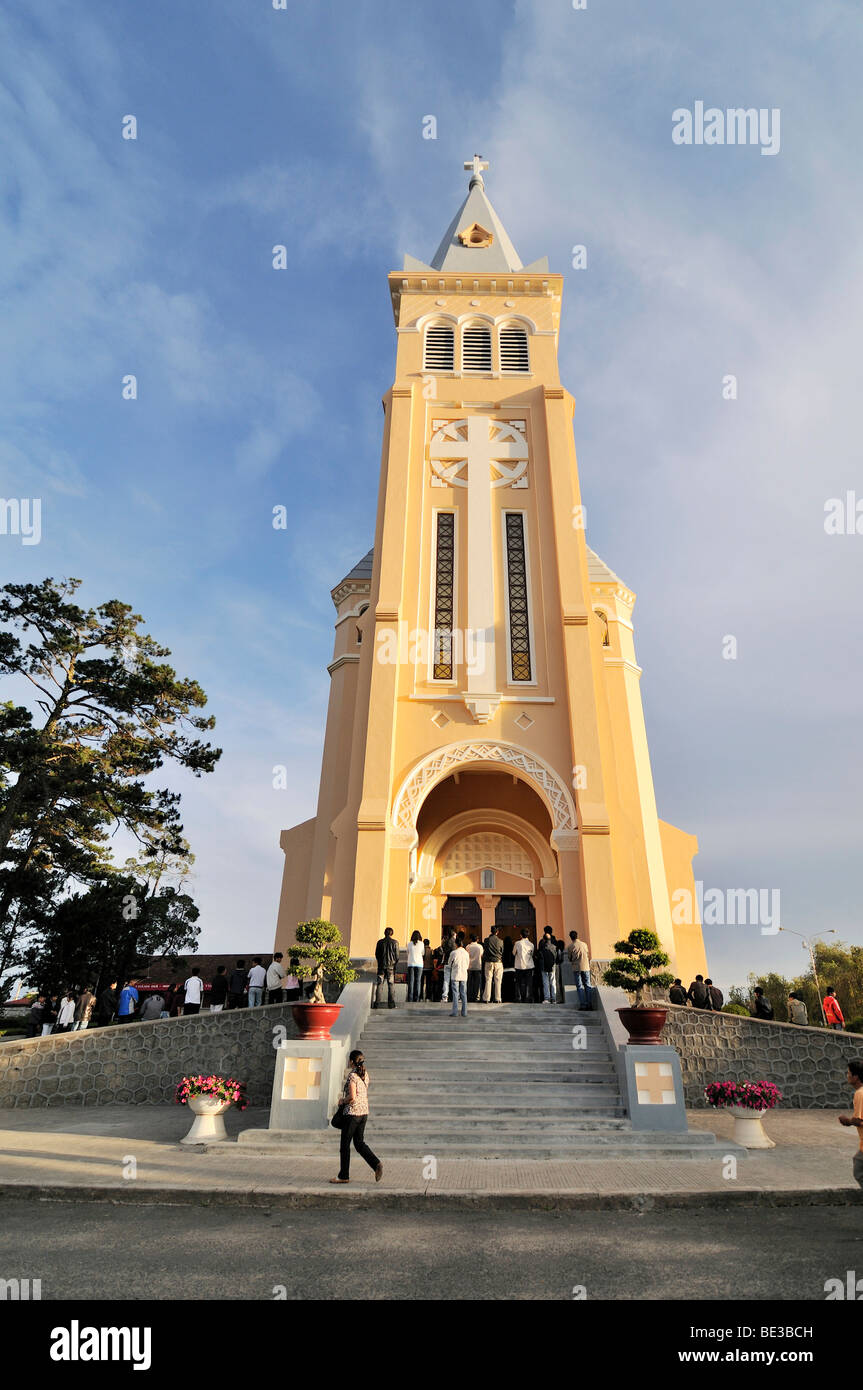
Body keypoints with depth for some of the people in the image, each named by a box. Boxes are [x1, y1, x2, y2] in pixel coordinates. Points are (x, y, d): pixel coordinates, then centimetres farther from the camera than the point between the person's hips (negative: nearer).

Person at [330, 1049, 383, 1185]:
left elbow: (352, 1097, -22)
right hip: (364, 1112, 8)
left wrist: (343, 1101, -5)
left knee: (345, 1145, 7)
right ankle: (376, 1164, -2)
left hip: (353, 1113, -8)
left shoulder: (352, 1075, -16)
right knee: (359, 1143, 14)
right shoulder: (365, 1074, 8)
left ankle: (344, 1176, 15)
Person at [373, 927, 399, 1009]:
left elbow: (376, 954, 7)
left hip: (381, 965, 1)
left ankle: (377, 1003, -1)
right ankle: (391, 1003, -2)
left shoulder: (380, 942, 2)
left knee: (379, 984, 4)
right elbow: (397, 955, 0)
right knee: (391, 984, 3)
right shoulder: (395, 942, -2)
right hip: (391, 965, -1)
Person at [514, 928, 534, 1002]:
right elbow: (532, 954, 11)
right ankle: (527, 998, 2)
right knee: (527, 983, 7)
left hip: (519, 966, -1)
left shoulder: (517, 943, -6)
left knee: (518, 983, 8)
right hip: (529, 966, 1)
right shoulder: (531, 944, 0)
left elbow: (514, 953, 7)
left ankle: (519, 998, 2)